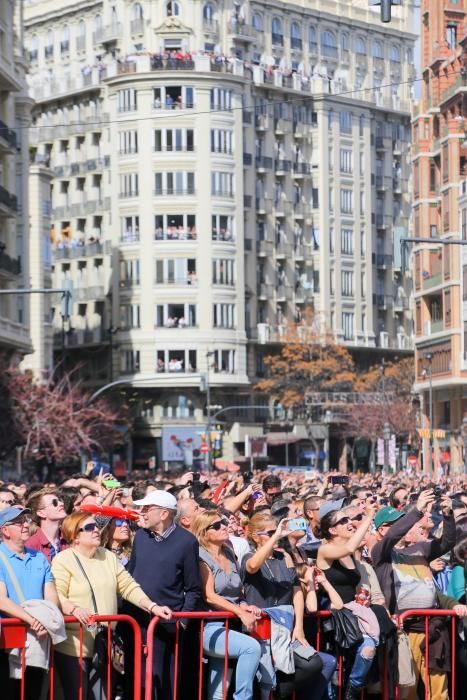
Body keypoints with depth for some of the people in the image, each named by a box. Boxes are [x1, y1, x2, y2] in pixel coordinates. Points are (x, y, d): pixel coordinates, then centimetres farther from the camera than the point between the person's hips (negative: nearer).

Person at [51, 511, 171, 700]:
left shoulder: (108, 557, 13)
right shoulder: (63, 560, -5)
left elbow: (129, 587, 10)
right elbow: (56, 596, -17)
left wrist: (153, 607, -2)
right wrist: (74, 609, -35)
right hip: (74, 646, -5)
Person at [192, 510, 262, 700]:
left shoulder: (229, 555, 15)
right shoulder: (202, 557, -6)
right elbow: (209, 596, -14)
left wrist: (245, 606, -3)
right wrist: (241, 613, -21)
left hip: (229, 626, 7)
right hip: (209, 627, -7)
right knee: (252, 647, -30)